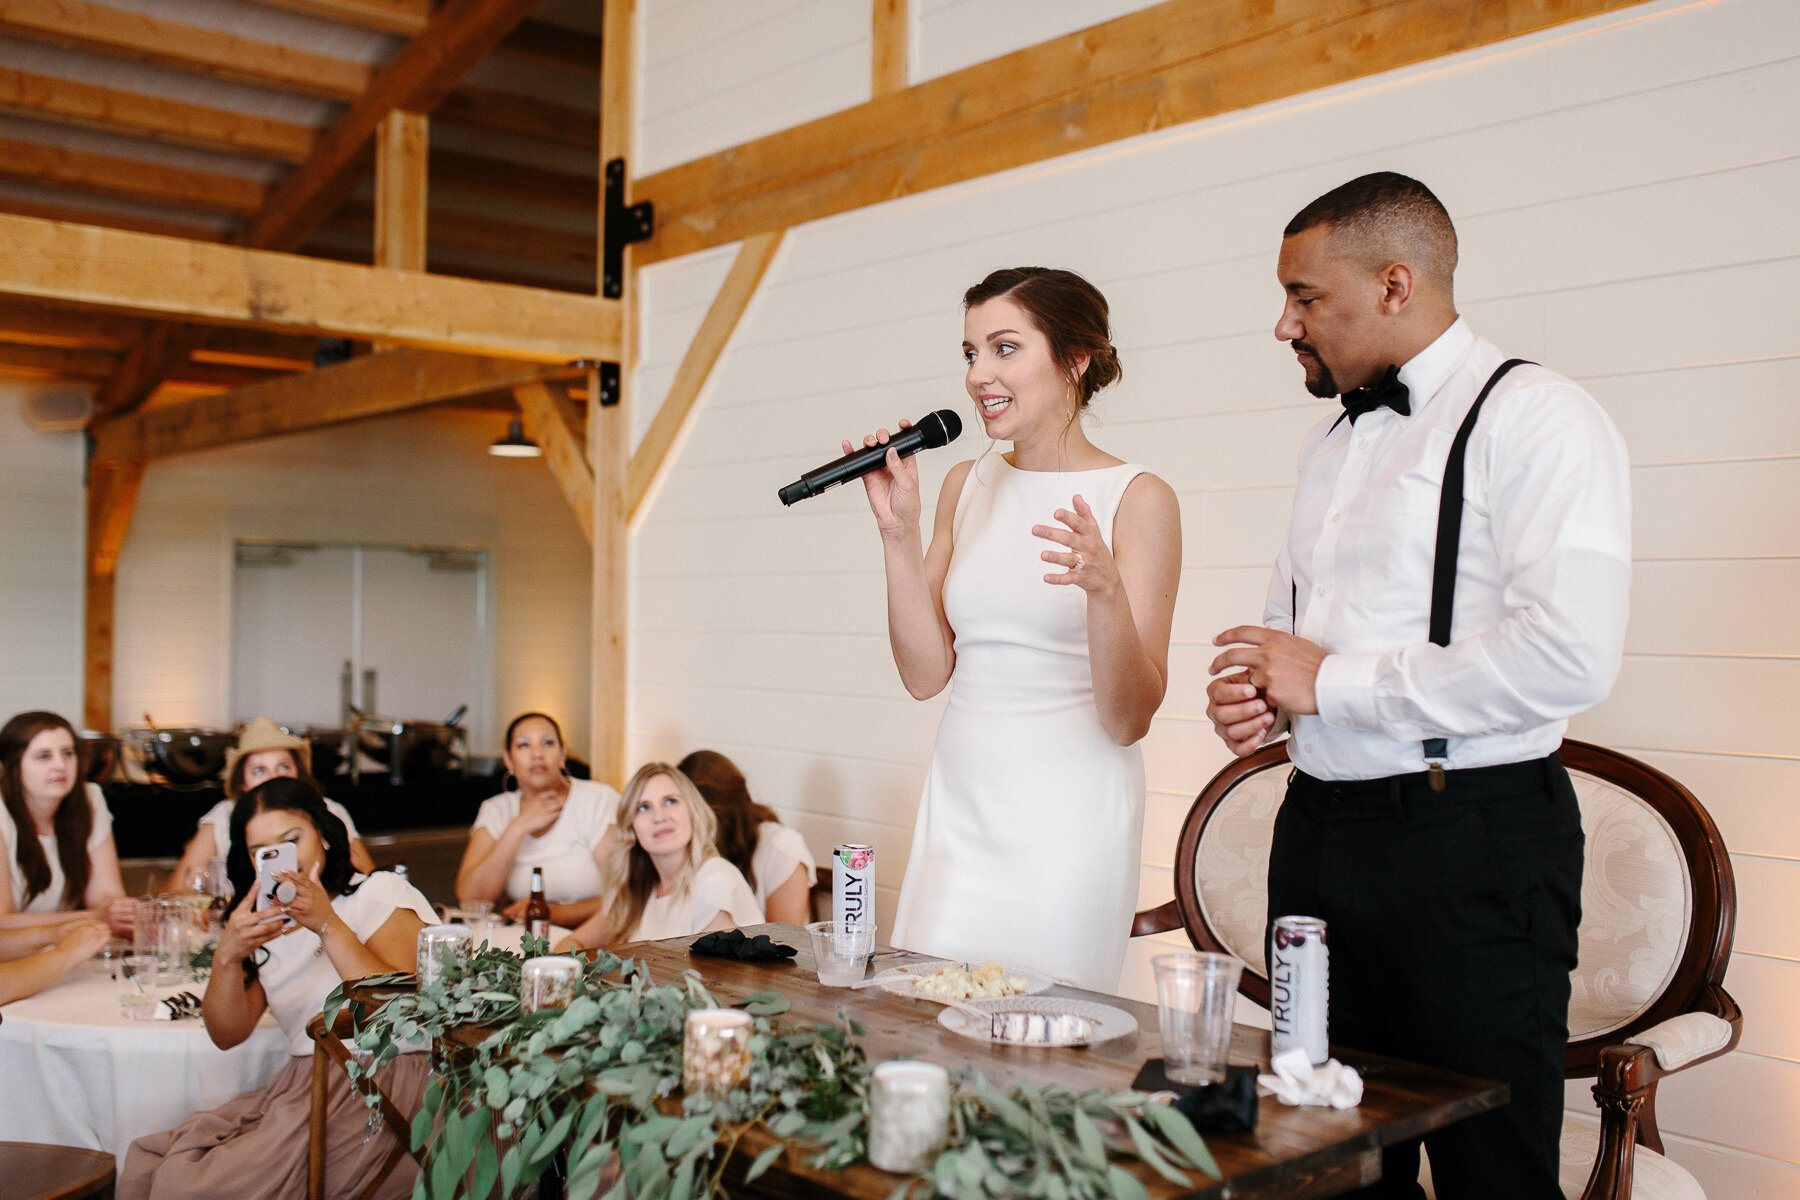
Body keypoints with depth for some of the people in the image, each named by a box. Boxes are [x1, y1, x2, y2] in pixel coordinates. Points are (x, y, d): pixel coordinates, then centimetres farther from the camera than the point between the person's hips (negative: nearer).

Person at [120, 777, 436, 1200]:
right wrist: (227, 956, -10)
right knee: (145, 1163, -12)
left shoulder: (382, 893, 3)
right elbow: (227, 1034, 9)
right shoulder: (269, 927, 21)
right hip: (301, 1085, 6)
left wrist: (329, 926, -21)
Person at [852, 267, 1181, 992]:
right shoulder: (967, 485, 7)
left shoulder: (1137, 499, -8)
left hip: (1068, 817, -4)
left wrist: (1105, 590, -29)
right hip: (958, 803, 5)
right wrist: (899, 532, -7)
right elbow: (926, 674, 2)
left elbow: (1128, 721, -12)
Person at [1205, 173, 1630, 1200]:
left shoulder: (1533, 418, -9)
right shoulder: (1333, 439, 16)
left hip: (1471, 844, -7)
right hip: (1320, 834, 8)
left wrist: (1331, 681, -16)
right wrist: (1258, 697, 3)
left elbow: (1571, 657, -23)